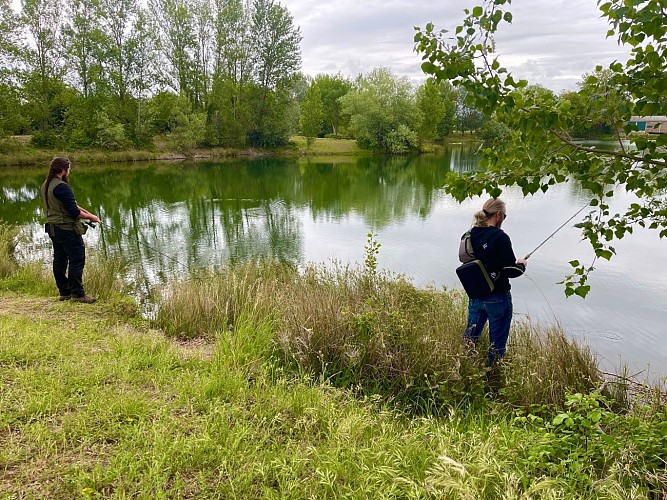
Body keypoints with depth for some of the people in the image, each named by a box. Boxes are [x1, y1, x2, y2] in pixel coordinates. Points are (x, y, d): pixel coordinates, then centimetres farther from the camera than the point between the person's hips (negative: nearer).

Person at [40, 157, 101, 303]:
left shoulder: (45, 186, 11)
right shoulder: (62, 187, -20)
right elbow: (74, 212, -21)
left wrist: (85, 212, 11)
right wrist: (90, 217, -6)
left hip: (53, 228, 10)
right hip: (67, 229, -10)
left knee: (59, 260, 13)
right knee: (77, 260, -5)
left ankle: (64, 292, 21)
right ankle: (78, 294, -3)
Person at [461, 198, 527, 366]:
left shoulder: (470, 235, 0)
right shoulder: (500, 237, -19)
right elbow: (510, 271, -19)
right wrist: (521, 265, 4)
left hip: (475, 296, 6)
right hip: (497, 298, -6)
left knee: (470, 338, 22)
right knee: (497, 345, 11)